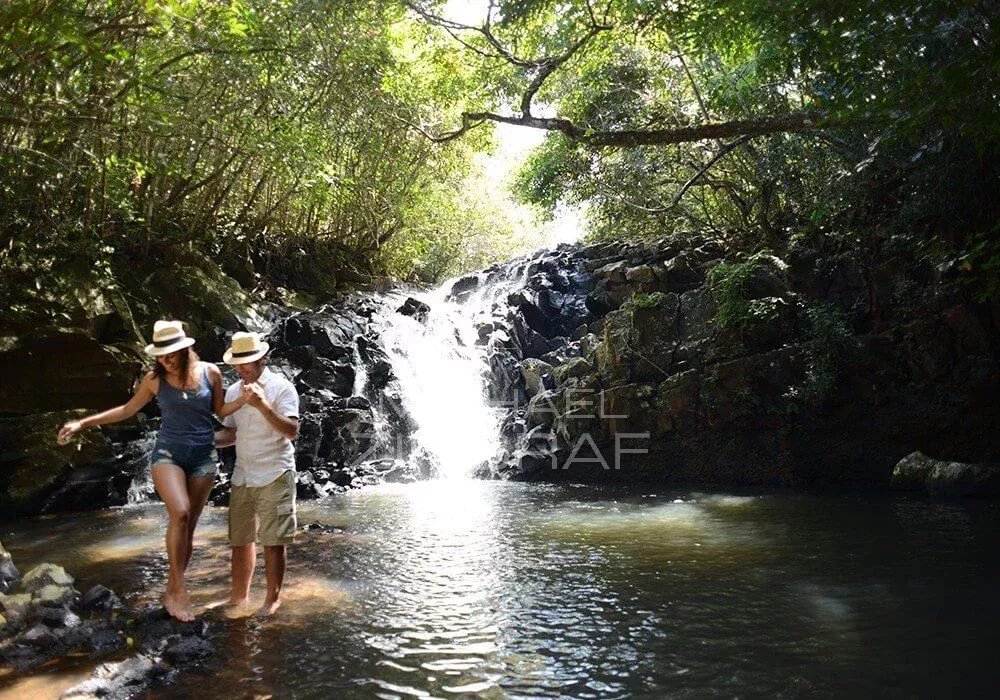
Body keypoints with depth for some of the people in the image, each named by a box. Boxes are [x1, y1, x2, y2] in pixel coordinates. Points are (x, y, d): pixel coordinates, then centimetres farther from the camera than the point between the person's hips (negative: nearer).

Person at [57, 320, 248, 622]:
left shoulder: (210, 372, -3)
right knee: (179, 513, -24)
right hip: (167, 453, -1)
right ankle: (178, 588, -11)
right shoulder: (154, 379, -2)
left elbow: (221, 411, 8)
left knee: (188, 526, 3)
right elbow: (128, 410, 11)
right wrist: (82, 423, 9)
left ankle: (171, 591, 16)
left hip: (203, 457, 1)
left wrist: (244, 398, -11)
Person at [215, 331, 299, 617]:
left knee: (273, 541, 1)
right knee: (240, 539, 11)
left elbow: (292, 431, -18)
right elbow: (231, 433, 19)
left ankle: (273, 599, 16)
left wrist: (262, 404, -28)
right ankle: (239, 597, 26)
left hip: (275, 476, -6)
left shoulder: (281, 388, -8)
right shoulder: (233, 391, 11)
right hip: (242, 476, 6)